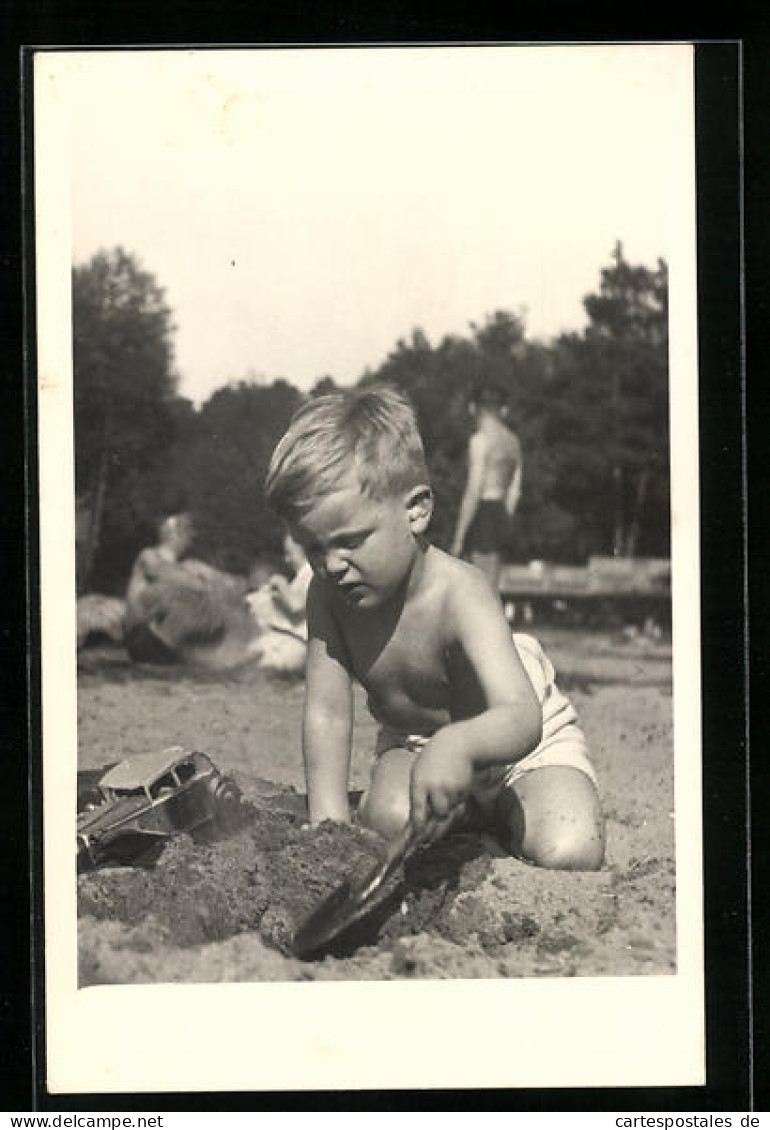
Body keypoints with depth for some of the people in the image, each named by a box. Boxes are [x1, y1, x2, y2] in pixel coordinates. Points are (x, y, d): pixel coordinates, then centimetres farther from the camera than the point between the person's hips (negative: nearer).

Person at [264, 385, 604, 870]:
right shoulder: (328, 595, -19)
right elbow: (327, 713, -18)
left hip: (523, 738, -4)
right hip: (411, 741, 4)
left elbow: (522, 720, -46)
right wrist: (329, 821, -29)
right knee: (387, 820, -28)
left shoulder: (460, 594, -35)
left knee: (570, 854, -26)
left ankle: (496, 815, 7)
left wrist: (458, 746, -68)